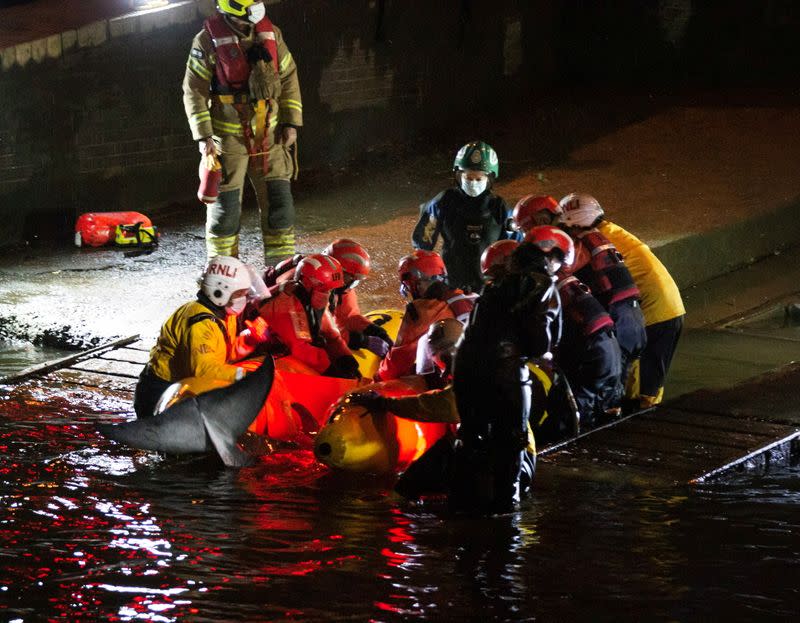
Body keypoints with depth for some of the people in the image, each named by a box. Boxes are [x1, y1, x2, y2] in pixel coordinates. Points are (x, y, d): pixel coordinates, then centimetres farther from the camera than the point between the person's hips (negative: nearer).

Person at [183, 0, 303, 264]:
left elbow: (289, 79, 11)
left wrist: (291, 123, 5)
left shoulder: (271, 34, 3)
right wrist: (203, 136, -12)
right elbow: (194, 93, -6)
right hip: (227, 140, -4)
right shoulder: (208, 41, -9)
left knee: (279, 203, 3)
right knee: (224, 209, 1)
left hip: (269, 136, 4)